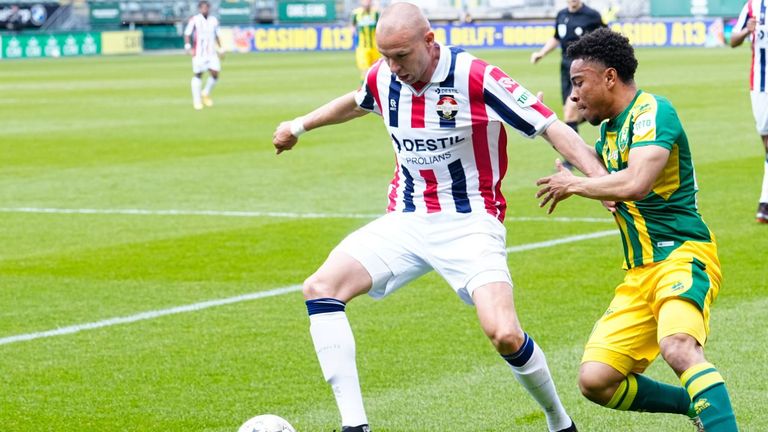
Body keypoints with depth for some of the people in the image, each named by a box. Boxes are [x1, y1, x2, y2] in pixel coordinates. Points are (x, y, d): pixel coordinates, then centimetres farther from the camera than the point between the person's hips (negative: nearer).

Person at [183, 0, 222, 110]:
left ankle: (206, 94, 18)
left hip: (211, 52, 4)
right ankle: (197, 100, 11)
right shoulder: (194, 20, -7)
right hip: (198, 53, -4)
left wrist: (220, 49, 15)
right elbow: (187, 34, -4)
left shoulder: (214, 21, 8)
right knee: (197, 75, 0)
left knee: (215, 74, -6)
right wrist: (188, 47, -16)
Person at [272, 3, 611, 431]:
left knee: (504, 334, -24)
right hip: (406, 220, 6)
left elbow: (553, 128, -16)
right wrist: (300, 125, 37)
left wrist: (606, 183, -25)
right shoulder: (383, 78, 0)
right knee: (321, 287, -14)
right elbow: (355, 103, 26)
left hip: (469, 222, -5)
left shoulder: (476, 78, -18)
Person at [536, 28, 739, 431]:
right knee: (595, 380, 0)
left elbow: (635, 184, -27)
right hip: (640, 273, 9)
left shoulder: (652, 111, -11)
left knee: (677, 346, -37)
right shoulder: (609, 127, 17)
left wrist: (574, 185, -11)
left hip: (683, 253, -9)